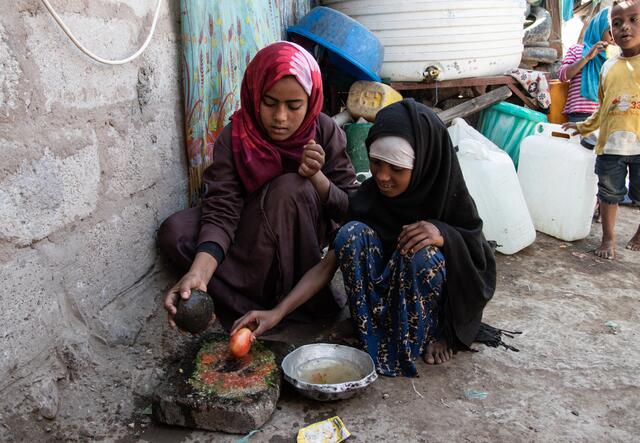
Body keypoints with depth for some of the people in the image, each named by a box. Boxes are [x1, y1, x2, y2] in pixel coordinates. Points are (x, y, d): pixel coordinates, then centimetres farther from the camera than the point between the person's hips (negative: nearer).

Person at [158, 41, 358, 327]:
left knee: (291, 188, -32)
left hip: (300, 241, -1)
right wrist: (198, 273, -45)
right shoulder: (234, 138, -18)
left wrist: (316, 176, -33)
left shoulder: (325, 132, -17)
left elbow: (351, 209, -13)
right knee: (173, 232, -22)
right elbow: (221, 212, -27)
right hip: (249, 236, 2)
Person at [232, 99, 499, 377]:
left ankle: (434, 333, -6)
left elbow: (480, 257, -9)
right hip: (383, 290, 2)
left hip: (439, 299, -1)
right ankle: (376, 335, -13)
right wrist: (278, 312, -27)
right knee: (351, 233, -25)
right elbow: (328, 263, -16)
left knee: (423, 254, -35)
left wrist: (443, 236, -32)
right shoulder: (369, 196, -15)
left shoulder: (450, 196, -18)